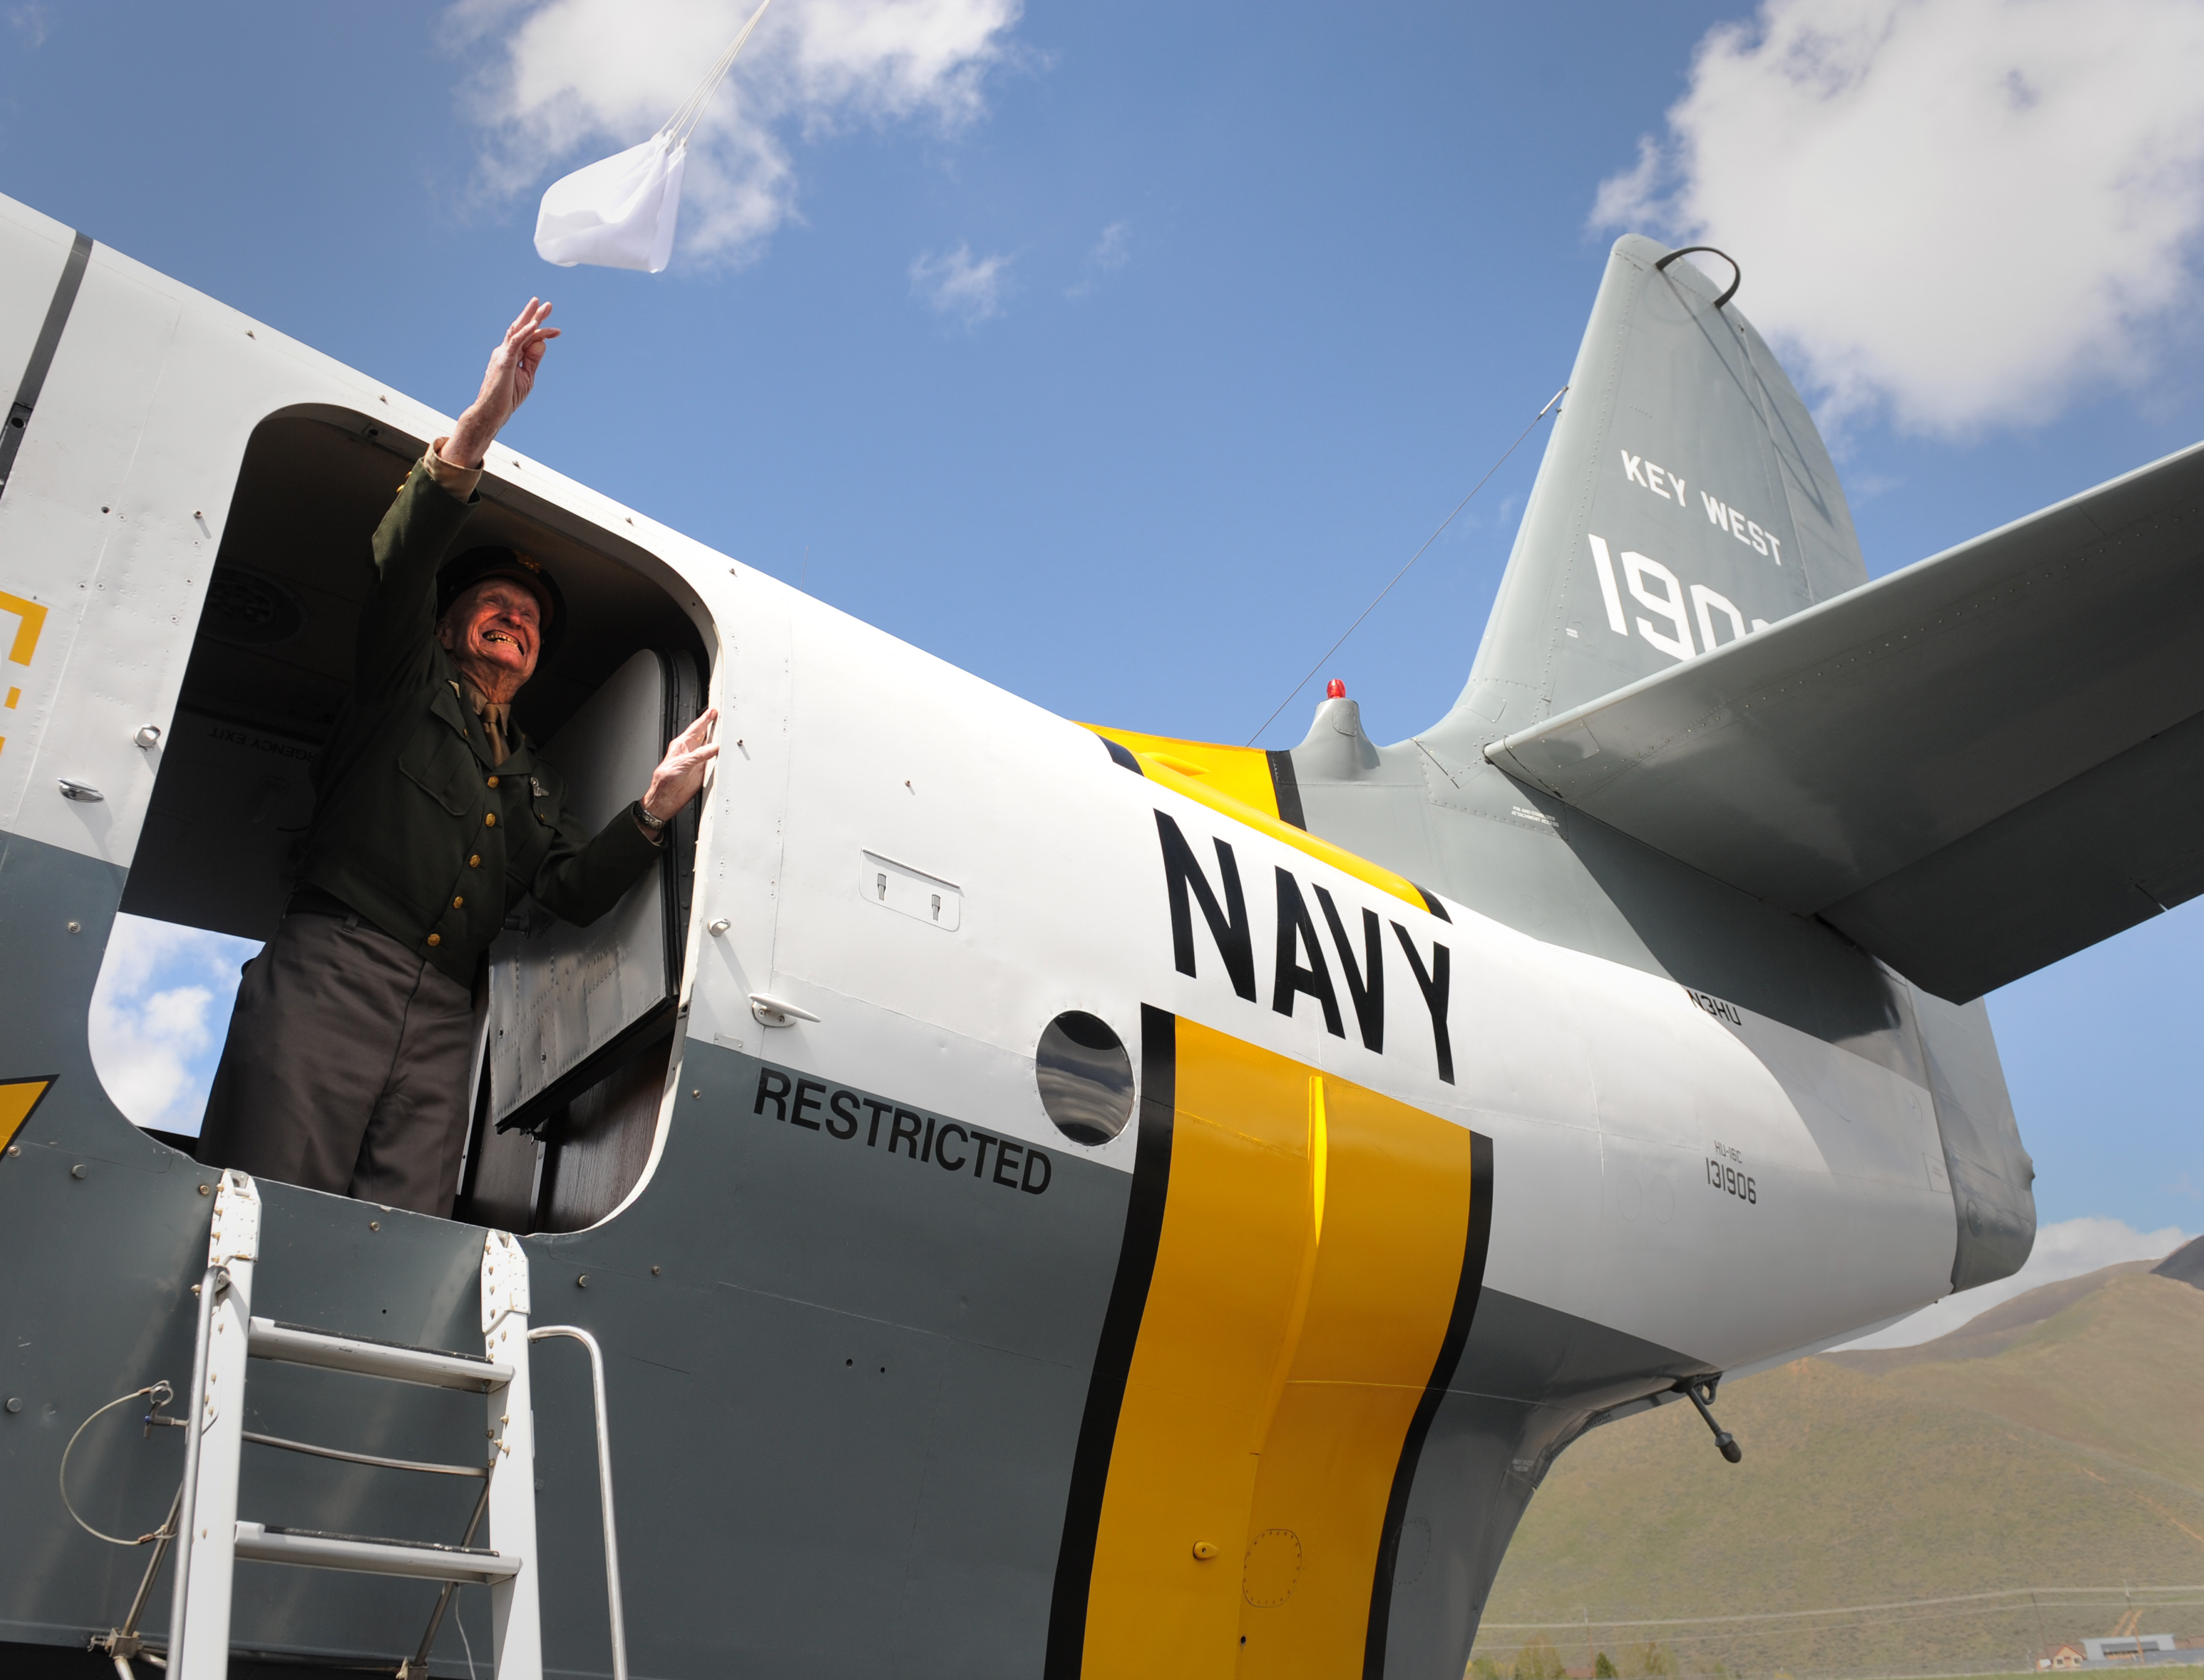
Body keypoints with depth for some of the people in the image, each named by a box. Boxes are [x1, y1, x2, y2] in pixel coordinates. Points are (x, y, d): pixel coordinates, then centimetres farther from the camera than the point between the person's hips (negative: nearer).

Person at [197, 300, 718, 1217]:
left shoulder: (534, 781, 30)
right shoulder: (407, 683, 18)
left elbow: (574, 893, 15)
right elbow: (402, 560, -1)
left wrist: (655, 807, 0)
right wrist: (478, 427, -15)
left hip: (442, 1021, 4)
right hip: (329, 976, -4)